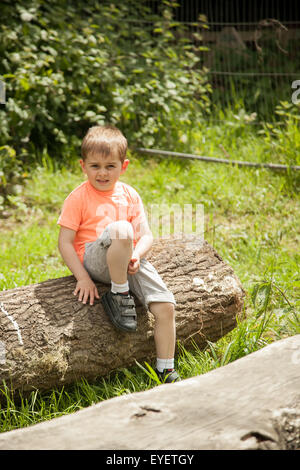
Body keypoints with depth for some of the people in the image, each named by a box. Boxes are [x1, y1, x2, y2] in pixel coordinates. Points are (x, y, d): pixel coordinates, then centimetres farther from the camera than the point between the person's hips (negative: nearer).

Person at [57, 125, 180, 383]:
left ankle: (166, 370, 2)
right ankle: (119, 294, -19)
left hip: (129, 262, 5)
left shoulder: (129, 195, 10)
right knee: (121, 229, -36)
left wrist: (136, 256, -15)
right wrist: (82, 278, -15)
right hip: (93, 259, -5)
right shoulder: (79, 197, -2)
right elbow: (65, 242, -5)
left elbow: (146, 236, 8)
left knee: (166, 306, -13)